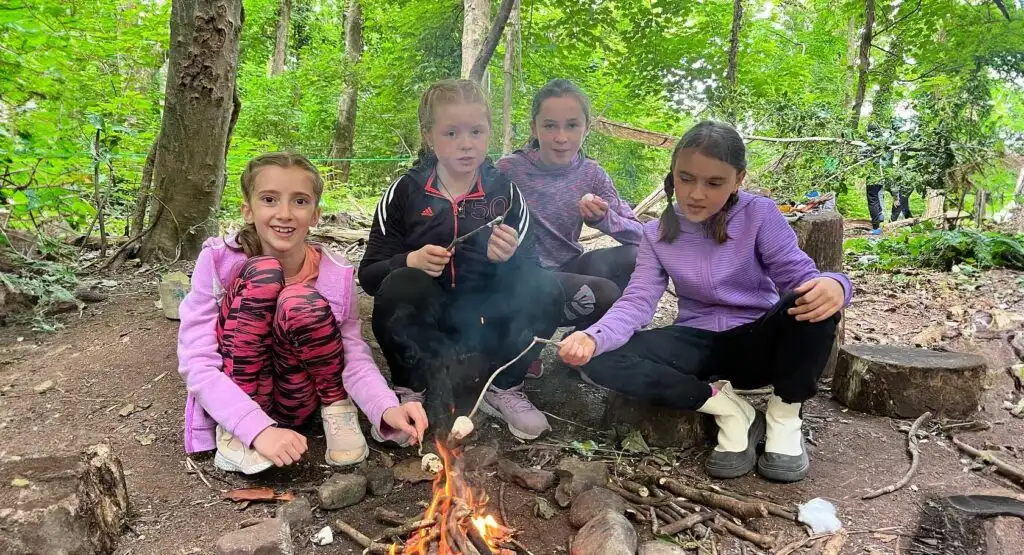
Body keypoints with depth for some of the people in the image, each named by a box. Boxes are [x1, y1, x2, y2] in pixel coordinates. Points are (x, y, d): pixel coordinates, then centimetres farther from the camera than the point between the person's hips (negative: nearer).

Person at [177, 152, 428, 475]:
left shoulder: (336, 273, -10)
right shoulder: (219, 261, -14)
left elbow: (354, 357, -9)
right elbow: (197, 364, -18)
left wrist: (387, 408, -30)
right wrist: (257, 428, -32)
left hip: (295, 401, 1)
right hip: (234, 399, -1)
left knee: (301, 303, -30)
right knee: (263, 274, -26)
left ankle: (336, 405, -5)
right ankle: (234, 430, -17)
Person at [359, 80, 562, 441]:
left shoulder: (504, 191, 0)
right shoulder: (405, 192, -3)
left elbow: (530, 270, -2)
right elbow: (369, 274, -4)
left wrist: (510, 258, -25)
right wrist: (411, 261, -24)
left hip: (487, 321, 2)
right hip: (424, 324, -1)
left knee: (545, 289, -22)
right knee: (400, 286, -32)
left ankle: (504, 389, -2)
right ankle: (410, 390, -8)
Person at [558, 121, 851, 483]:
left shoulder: (760, 215, -9)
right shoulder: (658, 234, -2)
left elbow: (800, 275, -16)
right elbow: (637, 302, -12)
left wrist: (832, 285, -42)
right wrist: (593, 337, -32)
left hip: (759, 342, -1)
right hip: (701, 347, 2)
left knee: (816, 302, -34)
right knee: (603, 362, -23)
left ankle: (784, 416, -10)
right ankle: (728, 409, -12)